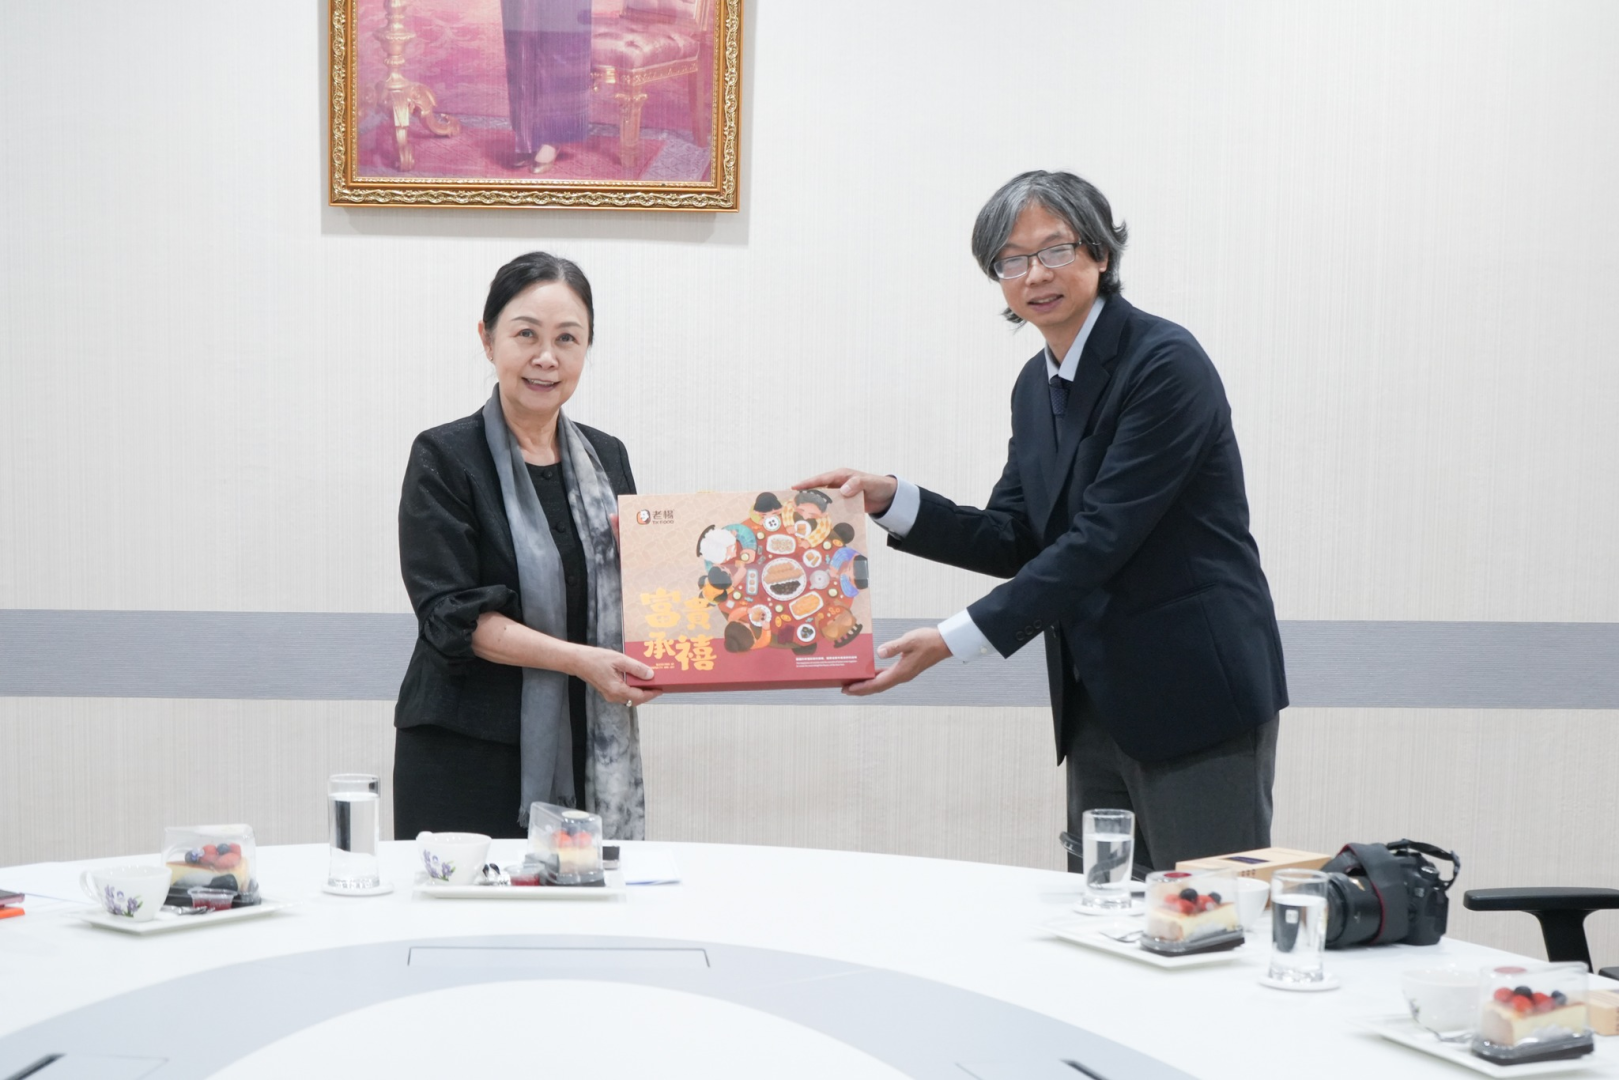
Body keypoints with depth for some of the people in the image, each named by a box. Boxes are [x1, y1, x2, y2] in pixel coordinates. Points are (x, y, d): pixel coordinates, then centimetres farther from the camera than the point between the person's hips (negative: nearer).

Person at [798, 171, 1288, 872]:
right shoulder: (1037, 386, 11)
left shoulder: (1165, 363, -15)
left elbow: (1101, 538, -21)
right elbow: (1013, 541, 11)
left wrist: (954, 640, -23)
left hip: (1197, 696, -8)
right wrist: (890, 499, -3)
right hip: (1099, 703, 8)